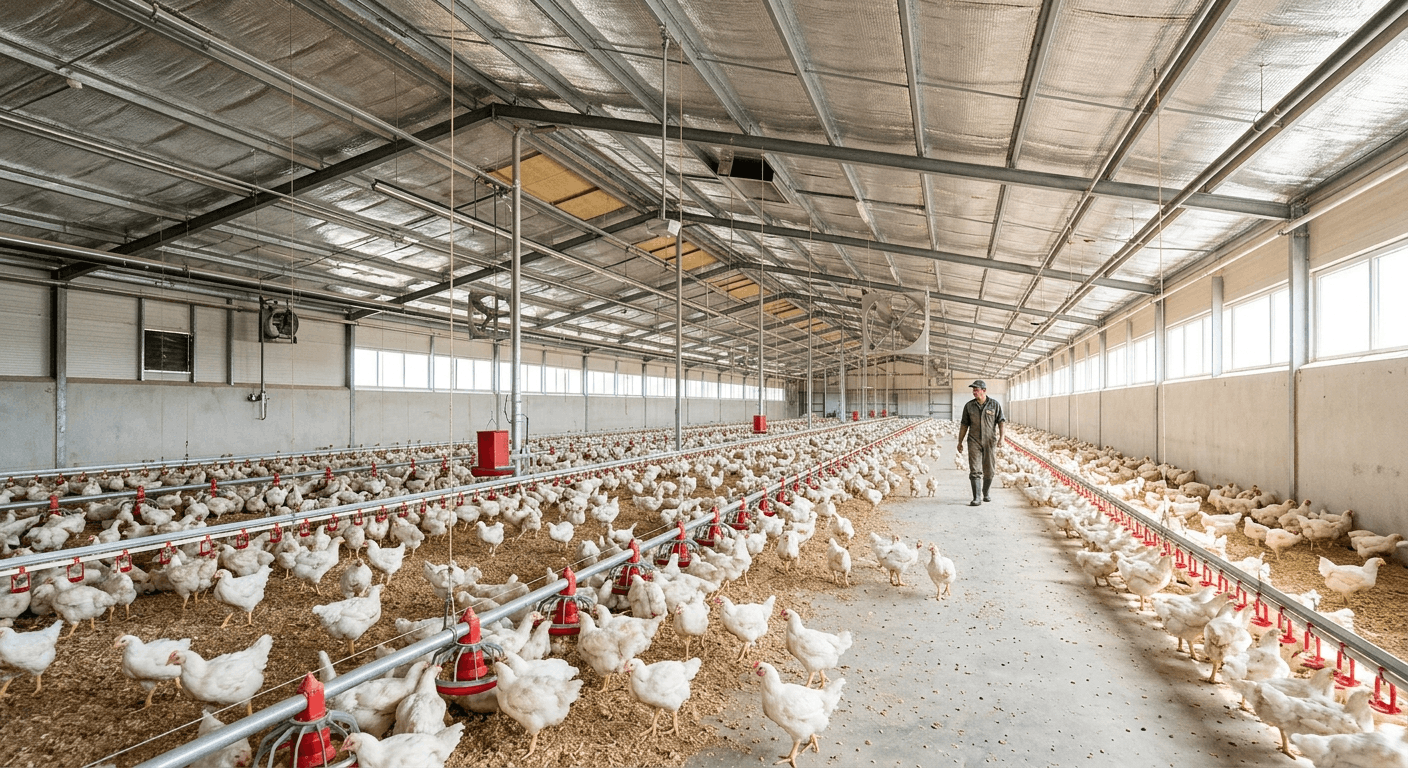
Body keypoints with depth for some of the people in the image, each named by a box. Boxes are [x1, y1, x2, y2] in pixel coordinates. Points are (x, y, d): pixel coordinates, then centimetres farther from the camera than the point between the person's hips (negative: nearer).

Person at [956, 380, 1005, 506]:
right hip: (974, 441, 0)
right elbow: (964, 425, 8)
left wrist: (1001, 437, -13)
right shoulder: (969, 406, 3)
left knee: (988, 471, 9)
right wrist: (960, 442, 7)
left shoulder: (995, 405, 1)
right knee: (975, 470, -9)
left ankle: (986, 494, 29)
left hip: (990, 441, 0)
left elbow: (1001, 421, 0)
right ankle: (976, 498, -12)